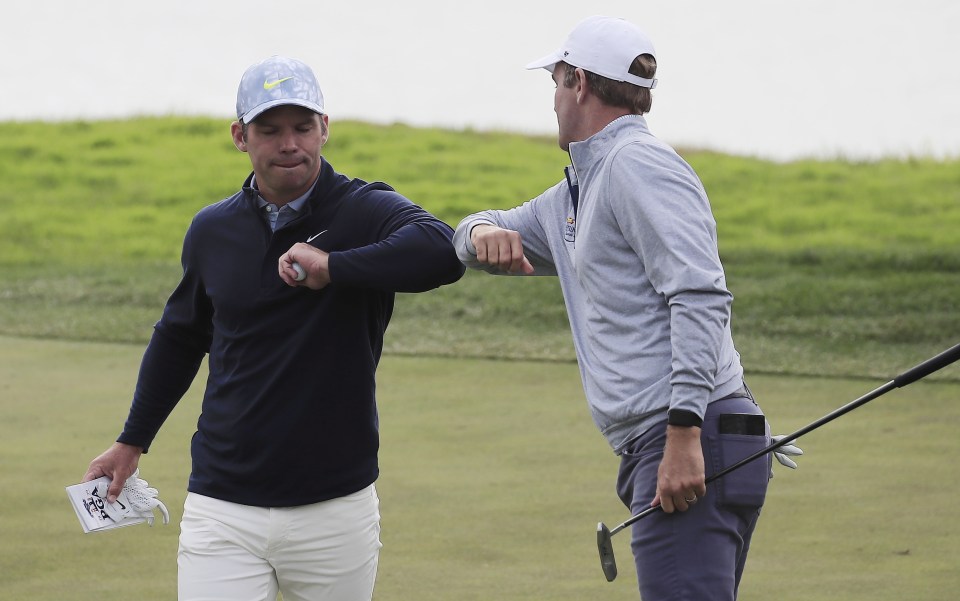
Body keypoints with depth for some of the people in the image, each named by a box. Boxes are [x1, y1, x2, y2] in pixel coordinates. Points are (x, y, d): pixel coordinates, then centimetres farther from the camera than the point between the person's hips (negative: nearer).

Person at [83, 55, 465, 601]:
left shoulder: (366, 212, -6)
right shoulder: (212, 231, 7)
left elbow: (440, 250, -29)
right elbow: (181, 335, 25)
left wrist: (333, 267, -32)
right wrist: (133, 440, 28)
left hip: (336, 509, -2)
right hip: (222, 510, 2)